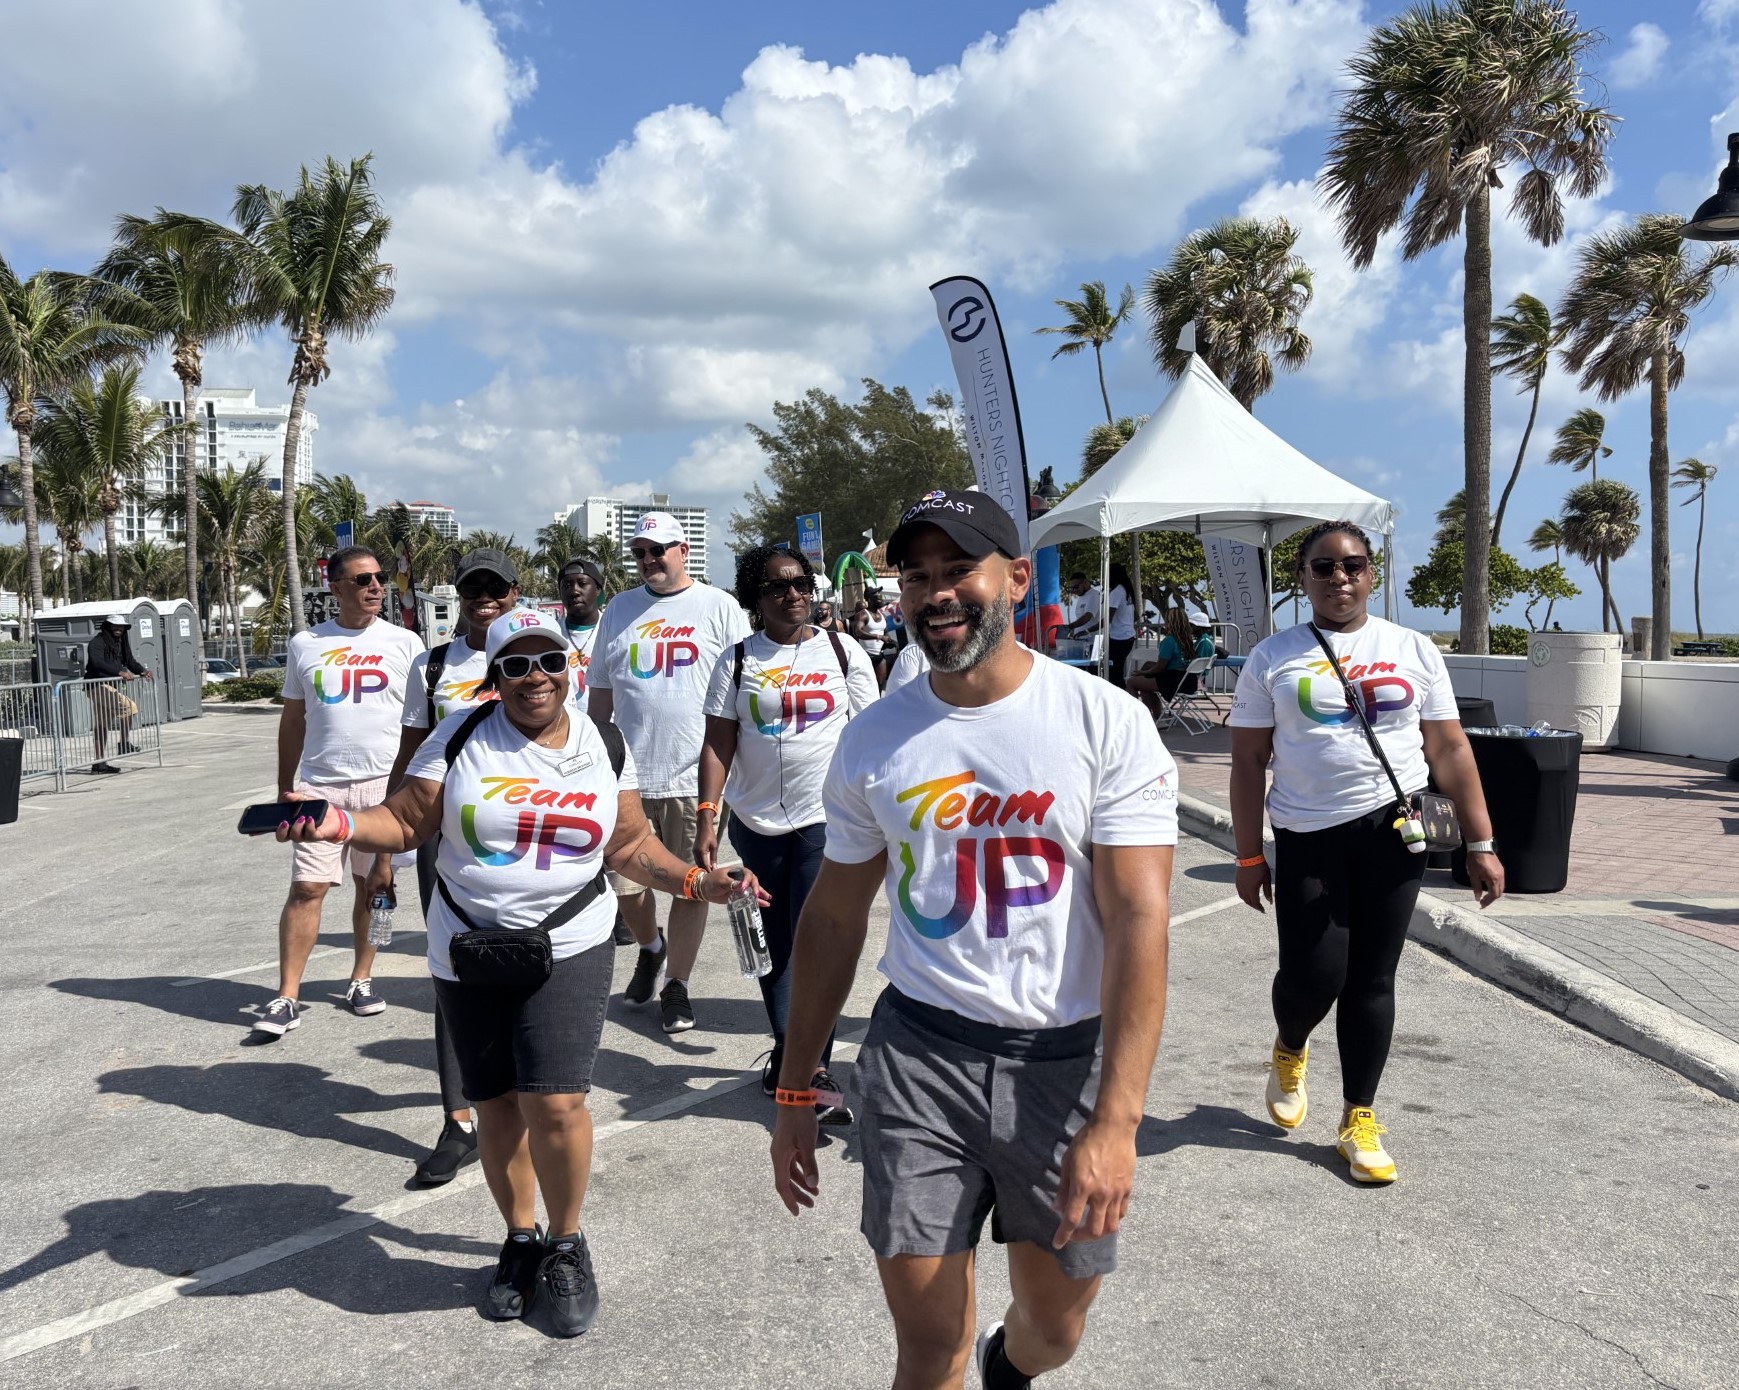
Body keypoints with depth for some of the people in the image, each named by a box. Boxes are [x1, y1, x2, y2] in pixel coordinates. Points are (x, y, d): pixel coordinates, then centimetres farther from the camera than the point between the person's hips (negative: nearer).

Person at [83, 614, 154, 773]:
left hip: (111, 686, 9)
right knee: (128, 706, -24)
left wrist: (143, 672, -7)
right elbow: (97, 663, -29)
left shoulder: (121, 643, 12)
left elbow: (130, 661, 13)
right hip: (98, 686, -9)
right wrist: (120, 672, -39)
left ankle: (99, 762, 17)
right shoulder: (97, 643, -14)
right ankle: (124, 742, -15)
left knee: (102, 725, 12)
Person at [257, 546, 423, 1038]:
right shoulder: (305, 645, 7)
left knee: (375, 886, 8)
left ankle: (361, 980, 23)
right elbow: (292, 721, 13)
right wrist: (285, 788, 12)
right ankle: (287, 998, 2)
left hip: (385, 784, 0)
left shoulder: (403, 643, 4)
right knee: (306, 888, -3)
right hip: (319, 785, 0)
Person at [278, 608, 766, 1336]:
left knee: (556, 1104, -12)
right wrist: (340, 824, -19)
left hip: (568, 950, -1)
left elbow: (629, 845, 10)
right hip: (469, 954, 1)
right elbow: (404, 822, -1)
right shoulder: (461, 737, -2)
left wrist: (696, 882, -4)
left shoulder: (605, 748, 3)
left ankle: (565, 1244, 14)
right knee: (496, 1106, 10)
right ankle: (520, 1238, 35)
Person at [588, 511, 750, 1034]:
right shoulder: (619, 610, 12)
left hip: (696, 775, -3)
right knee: (625, 882, 9)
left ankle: (676, 986, 19)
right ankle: (650, 948, 38)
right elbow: (600, 692, 17)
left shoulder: (719, 608, 1)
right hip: (628, 774, 3)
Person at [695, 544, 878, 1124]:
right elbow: (718, 743, 2)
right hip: (756, 822, 2)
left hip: (826, 819, -2)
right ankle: (785, 1050, 28)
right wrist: (707, 819, -5)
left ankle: (816, 1068, -3)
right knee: (773, 945, 13)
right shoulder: (737, 660, 4)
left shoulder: (843, 652, 3)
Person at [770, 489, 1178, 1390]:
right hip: (919, 1052, 1)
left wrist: (1115, 1120, -21)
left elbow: (1139, 918, -14)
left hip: (1068, 1055, -1)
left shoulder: (1105, 722, -9)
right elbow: (833, 918, 10)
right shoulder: (872, 740, 1)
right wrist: (794, 1092, 11)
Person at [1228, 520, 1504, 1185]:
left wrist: (1480, 844, 2)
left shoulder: (1414, 650, 7)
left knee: (1372, 981, 5)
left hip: (1393, 831, 1)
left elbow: (1450, 750, 7)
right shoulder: (1273, 657, 3)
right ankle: (1289, 1052, 29)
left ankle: (1359, 1118, 20)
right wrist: (1249, 857, 0)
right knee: (1312, 975, -6)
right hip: (1307, 837, -1)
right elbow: (1249, 763, 3)